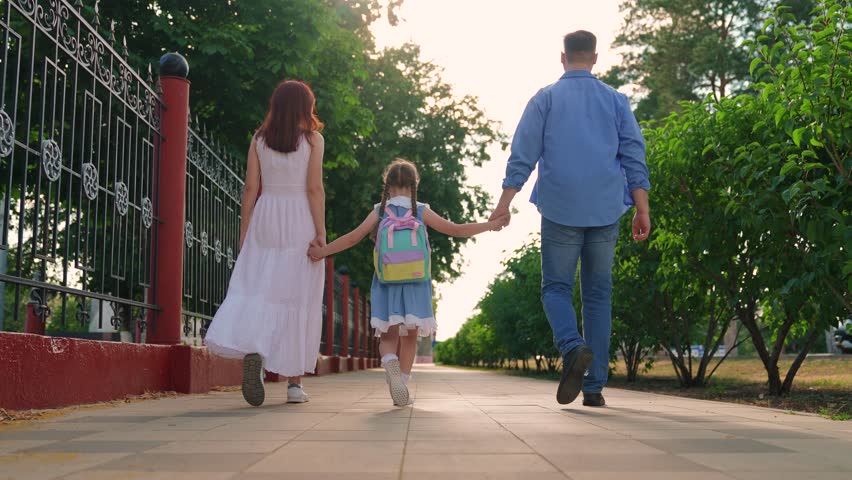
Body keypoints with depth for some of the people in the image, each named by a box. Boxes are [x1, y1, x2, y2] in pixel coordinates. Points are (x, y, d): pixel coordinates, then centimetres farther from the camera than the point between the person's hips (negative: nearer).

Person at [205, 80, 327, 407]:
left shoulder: (260, 139, 8)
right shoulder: (313, 139, 1)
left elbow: (251, 187, 4)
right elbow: (314, 188, -7)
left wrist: (244, 231, 8)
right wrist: (321, 232, -6)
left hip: (265, 219, 2)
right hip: (300, 221, -2)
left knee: (256, 289, 2)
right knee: (298, 299, 3)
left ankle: (251, 348, -28)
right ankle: (295, 382, 7)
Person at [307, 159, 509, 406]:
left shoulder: (380, 211, 3)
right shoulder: (421, 211, 3)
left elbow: (353, 237, -1)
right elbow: (455, 230, 0)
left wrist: (323, 251, 6)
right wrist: (490, 225, 6)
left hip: (386, 284, 0)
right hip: (415, 284, 0)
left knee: (389, 335, 4)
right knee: (409, 336, 9)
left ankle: (390, 361, -26)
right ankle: (403, 381, 4)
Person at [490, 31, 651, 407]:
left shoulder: (546, 99, 4)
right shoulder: (616, 101, 10)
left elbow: (522, 155, -2)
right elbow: (634, 158, 5)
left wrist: (504, 204, -1)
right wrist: (642, 210, 5)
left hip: (560, 209, -2)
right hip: (605, 210, 2)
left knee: (556, 288, 6)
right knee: (598, 294, 7)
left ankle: (572, 347, -25)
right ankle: (594, 386, 4)